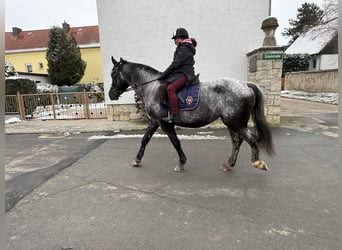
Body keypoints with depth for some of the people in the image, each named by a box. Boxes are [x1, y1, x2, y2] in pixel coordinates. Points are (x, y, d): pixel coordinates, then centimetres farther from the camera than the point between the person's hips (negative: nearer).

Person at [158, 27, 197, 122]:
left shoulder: (184, 49, -12)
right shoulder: (182, 48, 21)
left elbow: (175, 64, -18)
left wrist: (163, 75, -13)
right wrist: (164, 74, 15)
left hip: (184, 74, -11)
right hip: (180, 73, 11)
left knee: (170, 88, -31)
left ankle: (174, 114, -29)